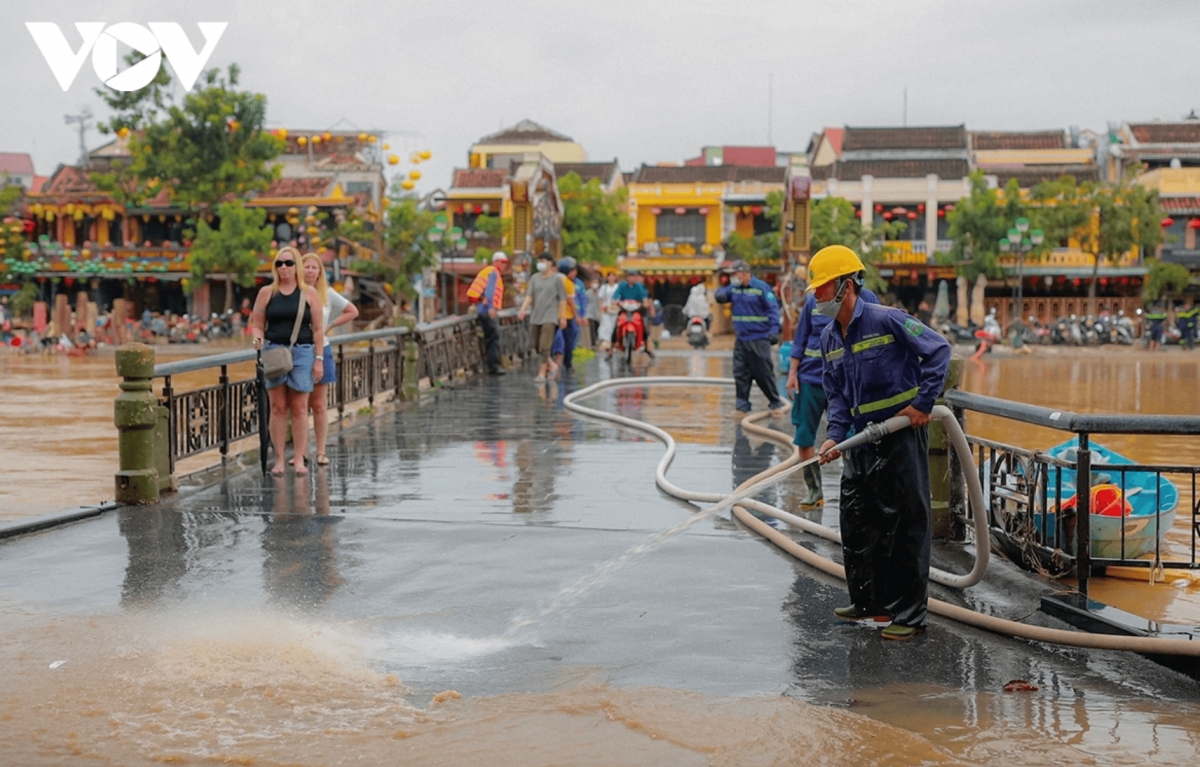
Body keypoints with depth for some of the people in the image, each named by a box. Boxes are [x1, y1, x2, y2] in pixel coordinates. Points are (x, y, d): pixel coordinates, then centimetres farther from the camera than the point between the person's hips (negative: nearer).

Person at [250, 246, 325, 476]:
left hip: (302, 353, -1)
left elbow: (318, 329, 5)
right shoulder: (267, 293, 8)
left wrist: (319, 359, -1)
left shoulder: (309, 293, 5)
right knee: (278, 407, 0)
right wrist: (258, 338, -13)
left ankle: (299, 458, 5)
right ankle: (279, 459, 4)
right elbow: (257, 324, 9)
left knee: (299, 408, -1)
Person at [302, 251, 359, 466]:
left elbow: (353, 312, 13)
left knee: (318, 405, 4)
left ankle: (321, 452, 7)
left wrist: (330, 326, 4)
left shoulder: (328, 294, 5)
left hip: (321, 351, 1)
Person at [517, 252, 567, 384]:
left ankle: (542, 373, -10)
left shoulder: (557, 279, 0)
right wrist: (523, 309, -16)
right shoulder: (534, 278, 9)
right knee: (537, 346, 9)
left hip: (549, 317, -5)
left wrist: (563, 317, -2)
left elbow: (562, 299, 1)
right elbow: (529, 295, 0)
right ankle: (550, 365, 30)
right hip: (535, 316, 5)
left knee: (545, 346, -13)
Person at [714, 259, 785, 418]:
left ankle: (776, 403, 13)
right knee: (740, 373, 4)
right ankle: (742, 406, 11)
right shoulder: (734, 288, 10)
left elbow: (773, 308, -11)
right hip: (741, 339, 6)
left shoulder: (761, 288, -10)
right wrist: (720, 294, -14)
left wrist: (774, 330, -20)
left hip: (759, 340, -6)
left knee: (764, 373, -1)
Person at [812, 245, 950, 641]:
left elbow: (939, 350, -12)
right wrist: (836, 436, -2)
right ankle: (868, 602, 26)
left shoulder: (887, 320, -15)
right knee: (857, 523, 11)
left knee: (905, 526, -3)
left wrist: (922, 403, -14)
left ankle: (908, 615, 4)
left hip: (902, 434, -8)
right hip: (863, 440, 8)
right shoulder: (829, 338, 9)